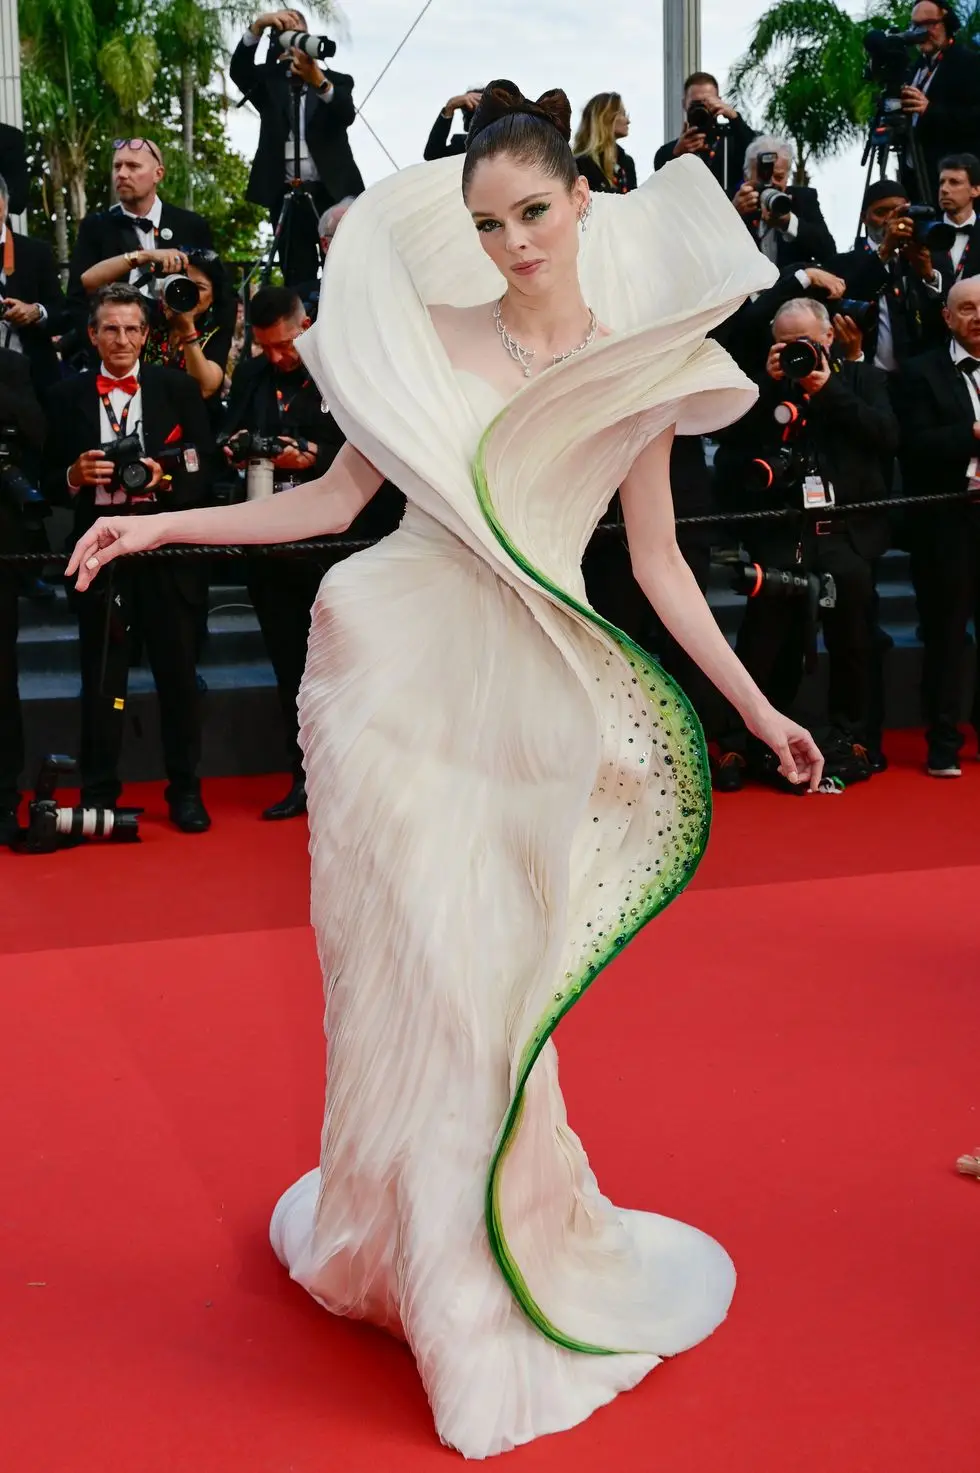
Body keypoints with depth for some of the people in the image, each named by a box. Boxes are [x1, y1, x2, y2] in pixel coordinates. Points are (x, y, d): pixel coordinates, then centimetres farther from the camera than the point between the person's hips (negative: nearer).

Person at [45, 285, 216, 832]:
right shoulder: (68, 395, 8)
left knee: (179, 674, 4)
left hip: (168, 550, -1)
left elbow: (204, 470, 1)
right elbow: (51, 481, 9)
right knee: (102, 678, 5)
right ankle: (98, 792, 15)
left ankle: (185, 791, 16)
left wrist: (164, 477, -18)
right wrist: (75, 475, -12)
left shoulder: (180, 388, 5)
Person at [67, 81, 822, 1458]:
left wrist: (755, 703, 11)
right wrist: (162, 525, 2)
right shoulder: (436, 337, 5)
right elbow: (338, 493, 7)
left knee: (489, 973, 4)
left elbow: (658, 561, 11)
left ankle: (505, 1243, 28)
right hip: (400, 662, 0)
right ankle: (436, 1258, 25)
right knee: (405, 958, 3)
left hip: (528, 698, 0)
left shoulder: (640, 367, 7)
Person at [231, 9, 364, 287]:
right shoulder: (269, 81, 14)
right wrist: (258, 26, -22)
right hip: (286, 196, 1)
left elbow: (347, 115, -10)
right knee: (297, 279, 0)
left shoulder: (337, 81, 11)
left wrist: (319, 81, -29)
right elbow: (239, 70, -6)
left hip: (333, 192, -1)